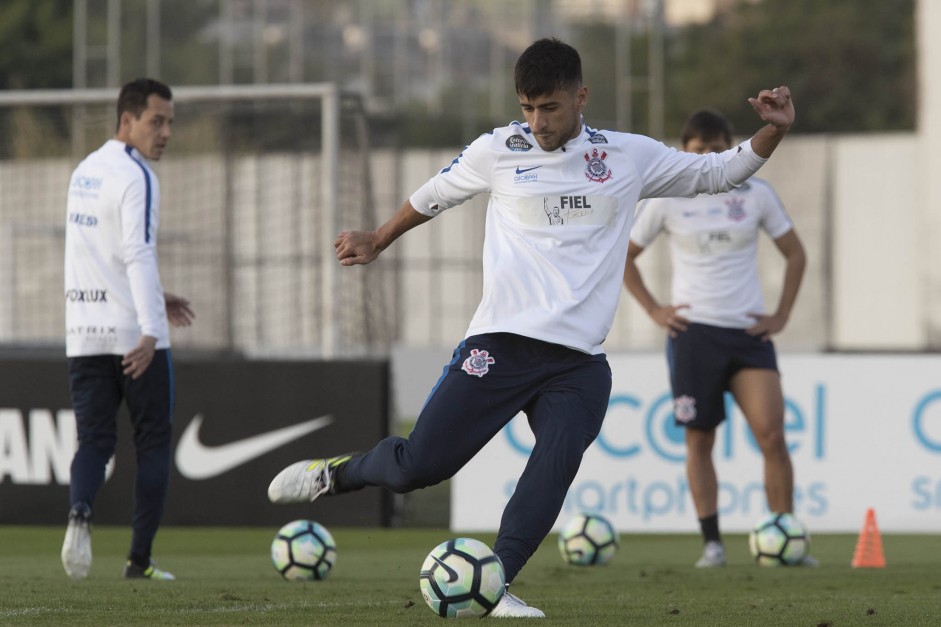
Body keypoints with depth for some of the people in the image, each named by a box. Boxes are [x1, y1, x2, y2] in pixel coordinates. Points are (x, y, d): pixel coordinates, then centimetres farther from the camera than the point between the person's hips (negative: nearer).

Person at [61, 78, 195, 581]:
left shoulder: (84, 171, 14)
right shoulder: (136, 177, -13)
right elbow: (138, 254, -23)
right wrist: (149, 330, -29)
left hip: (84, 332, 6)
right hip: (134, 334, -6)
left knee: (94, 441, 5)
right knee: (153, 444, 6)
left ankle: (80, 511, -24)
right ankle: (139, 560, 3)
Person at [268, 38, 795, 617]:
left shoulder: (631, 157, 9)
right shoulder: (499, 151, 5)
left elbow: (717, 173, 18)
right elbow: (434, 196, 23)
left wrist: (772, 132, 3)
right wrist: (378, 242, 32)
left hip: (579, 361, 1)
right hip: (502, 345, -1)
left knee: (556, 465, -25)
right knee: (419, 466, -5)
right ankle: (338, 472, 26)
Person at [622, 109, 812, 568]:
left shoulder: (755, 194, 3)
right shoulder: (666, 199, 0)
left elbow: (795, 254, 13)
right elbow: (623, 257, 10)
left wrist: (782, 316, 5)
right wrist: (653, 310, 1)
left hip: (749, 332, 0)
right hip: (694, 332, 0)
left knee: (772, 434, -10)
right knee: (699, 440, 1)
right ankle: (711, 543, 6)